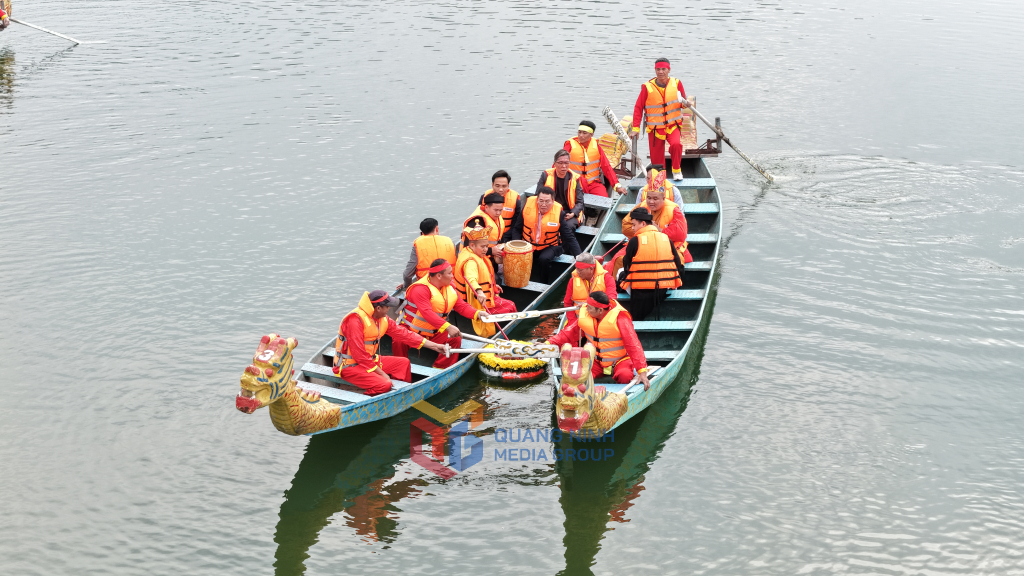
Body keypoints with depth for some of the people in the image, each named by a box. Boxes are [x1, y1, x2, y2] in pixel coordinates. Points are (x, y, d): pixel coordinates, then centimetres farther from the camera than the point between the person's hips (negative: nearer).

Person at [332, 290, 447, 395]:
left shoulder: (383, 319, 4)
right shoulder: (355, 320, -24)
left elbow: (403, 334, 10)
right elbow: (359, 354, -25)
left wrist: (434, 346, 8)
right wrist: (382, 373, -21)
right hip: (349, 366, -9)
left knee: (404, 363, 11)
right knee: (384, 384, -28)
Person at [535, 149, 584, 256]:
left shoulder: (574, 178, 5)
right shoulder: (546, 175, 4)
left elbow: (579, 202, 4)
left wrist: (573, 213, -15)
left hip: (569, 213, 1)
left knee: (568, 227, -35)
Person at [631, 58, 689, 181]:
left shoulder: (676, 83, 0)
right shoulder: (647, 87, -4)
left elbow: (683, 103, 10)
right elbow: (638, 108, -2)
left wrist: (683, 102, -15)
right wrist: (636, 128, -7)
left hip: (673, 126, 0)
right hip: (655, 129, 1)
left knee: (676, 144, -30)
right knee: (656, 159, 3)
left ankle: (676, 171, -8)